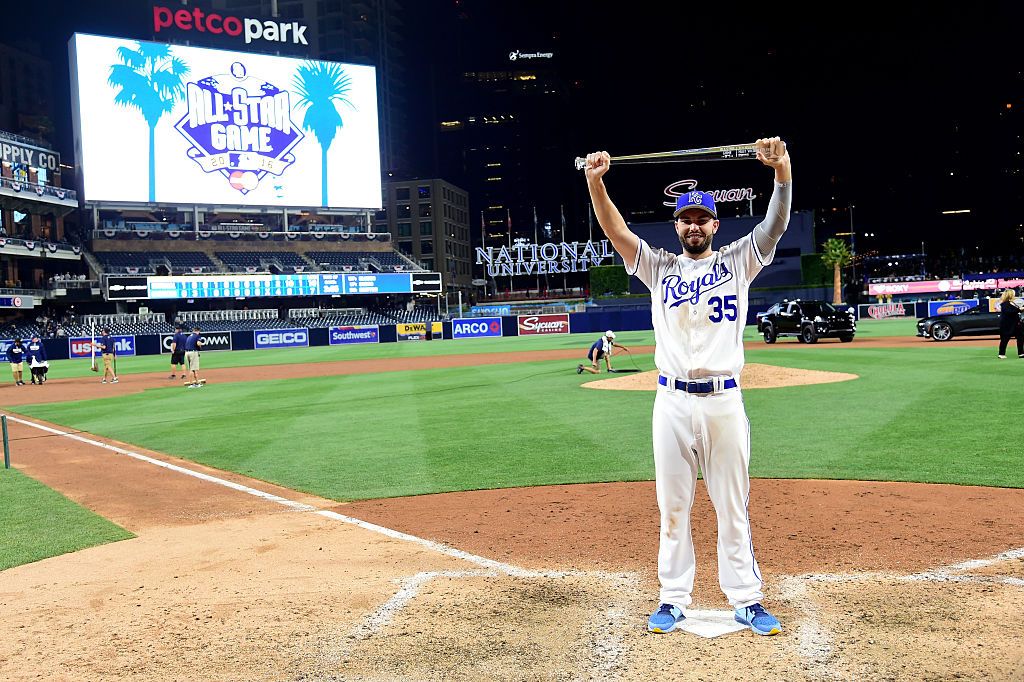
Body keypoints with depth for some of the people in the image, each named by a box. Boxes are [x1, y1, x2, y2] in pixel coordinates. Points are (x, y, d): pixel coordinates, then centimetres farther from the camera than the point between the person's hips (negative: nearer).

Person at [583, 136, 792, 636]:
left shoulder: (737, 262, 8)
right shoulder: (659, 268, 10)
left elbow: (776, 224, -6)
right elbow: (616, 231, -3)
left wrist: (782, 169, -23)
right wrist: (595, 181, -18)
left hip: (725, 401, -1)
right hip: (673, 402, 1)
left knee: (733, 507, 8)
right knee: (672, 506, 8)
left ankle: (746, 601, 18)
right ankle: (673, 600, 19)